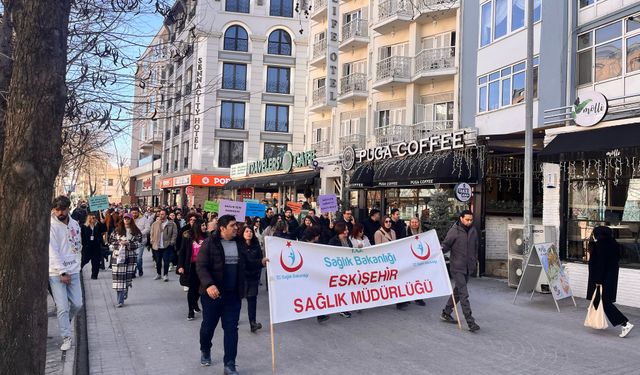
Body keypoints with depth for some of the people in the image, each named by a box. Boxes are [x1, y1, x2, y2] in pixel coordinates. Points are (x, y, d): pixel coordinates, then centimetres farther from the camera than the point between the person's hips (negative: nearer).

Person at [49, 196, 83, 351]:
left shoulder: (75, 224, 7)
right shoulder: (51, 226, -10)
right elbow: (52, 252, -14)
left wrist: (76, 265, 7)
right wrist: (62, 272, -16)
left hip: (73, 271, 5)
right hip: (56, 273, -5)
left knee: (77, 304, 6)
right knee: (62, 308, -4)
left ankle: (65, 323, 34)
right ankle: (66, 338, 6)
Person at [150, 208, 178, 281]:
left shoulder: (172, 224, -2)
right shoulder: (155, 224, 8)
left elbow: (174, 234, -1)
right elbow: (152, 233, 12)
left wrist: (171, 242, -7)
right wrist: (152, 242, 3)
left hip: (167, 246, -3)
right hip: (157, 246, 3)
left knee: (166, 261, -5)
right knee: (158, 261, 11)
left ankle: (165, 275, 8)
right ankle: (158, 274, 26)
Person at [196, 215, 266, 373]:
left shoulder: (240, 244, 5)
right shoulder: (210, 244, -10)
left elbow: (246, 264, 13)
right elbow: (201, 266, -15)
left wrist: (261, 262, -4)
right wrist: (209, 284, -30)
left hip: (233, 294, 3)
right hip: (212, 293, -3)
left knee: (231, 328, 3)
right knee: (208, 325, 13)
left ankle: (229, 365, 10)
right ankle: (205, 351, 42)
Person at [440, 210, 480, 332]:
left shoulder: (473, 231, 7)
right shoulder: (454, 231, -10)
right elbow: (446, 244, -7)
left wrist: (475, 260, 19)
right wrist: (441, 249, -27)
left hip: (468, 267, 6)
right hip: (457, 268, -6)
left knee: (457, 291, 16)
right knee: (464, 294, -9)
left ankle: (446, 313, 30)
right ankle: (470, 322, -8)